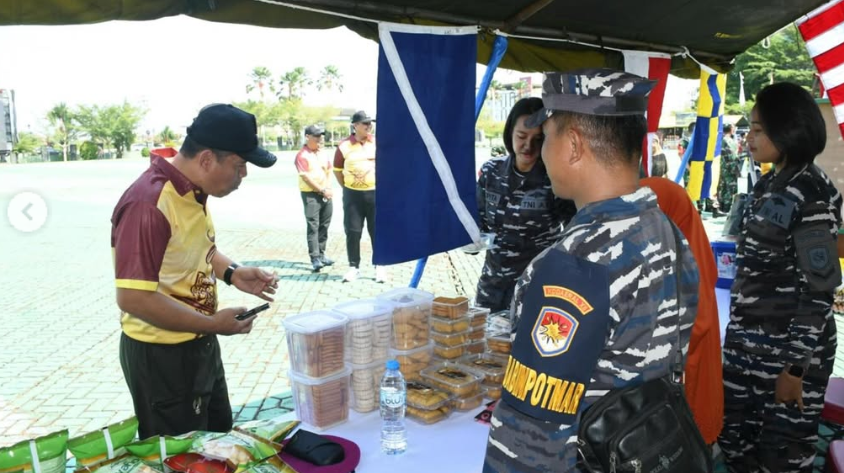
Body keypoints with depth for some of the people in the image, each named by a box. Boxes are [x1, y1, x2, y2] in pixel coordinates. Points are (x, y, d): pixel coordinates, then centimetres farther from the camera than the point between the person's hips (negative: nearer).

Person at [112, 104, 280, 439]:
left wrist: (231, 273, -2)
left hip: (199, 344, 9)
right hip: (161, 355, -9)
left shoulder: (193, 190, 0)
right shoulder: (149, 204, -29)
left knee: (219, 438, 27)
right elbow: (133, 298, -31)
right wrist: (213, 324, -24)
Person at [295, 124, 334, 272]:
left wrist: (328, 188, -1)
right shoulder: (302, 155, -11)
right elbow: (306, 177, -16)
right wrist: (322, 190, -13)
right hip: (311, 195, -7)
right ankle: (315, 258, -6)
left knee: (324, 226, 10)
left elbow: (329, 171, 16)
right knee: (313, 226, -7)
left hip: (326, 194, 7)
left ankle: (321, 254, 20)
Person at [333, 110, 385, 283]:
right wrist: (346, 187, 5)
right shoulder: (344, 146, -2)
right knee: (352, 232, 3)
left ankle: (380, 267, 13)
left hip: (376, 193, 0)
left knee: (377, 231, 5)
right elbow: (337, 169, 9)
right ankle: (354, 267, 13)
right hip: (352, 195, 0)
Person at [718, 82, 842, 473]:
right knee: (733, 439, 16)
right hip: (748, 342, 8)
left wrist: (796, 367, -17)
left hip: (790, 348, -7)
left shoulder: (811, 194, -16)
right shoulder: (769, 185, 8)